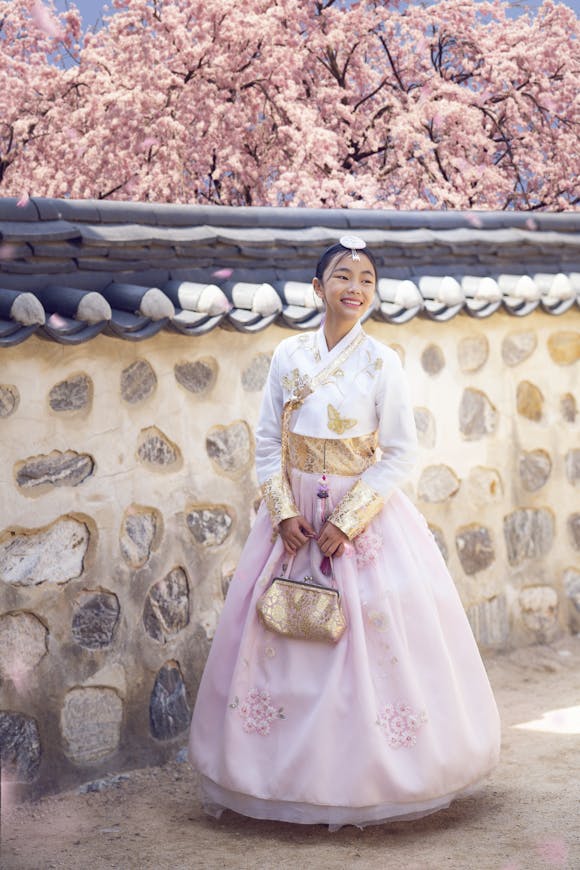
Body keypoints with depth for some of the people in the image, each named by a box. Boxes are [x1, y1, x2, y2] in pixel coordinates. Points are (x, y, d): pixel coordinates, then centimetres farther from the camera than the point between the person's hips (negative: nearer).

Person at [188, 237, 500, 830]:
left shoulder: (381, 363, -7)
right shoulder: (288, 357, 1)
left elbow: (401, 453, -8)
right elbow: (268, 442, 4)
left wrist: (347, 520, -14)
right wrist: (284, 512, -8)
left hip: (364, 514, -3)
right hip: (295, 514, 3)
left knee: (371, 642, -2)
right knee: (280, 643, 5)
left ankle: (365, 779, 12)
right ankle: (293, 774, 19)